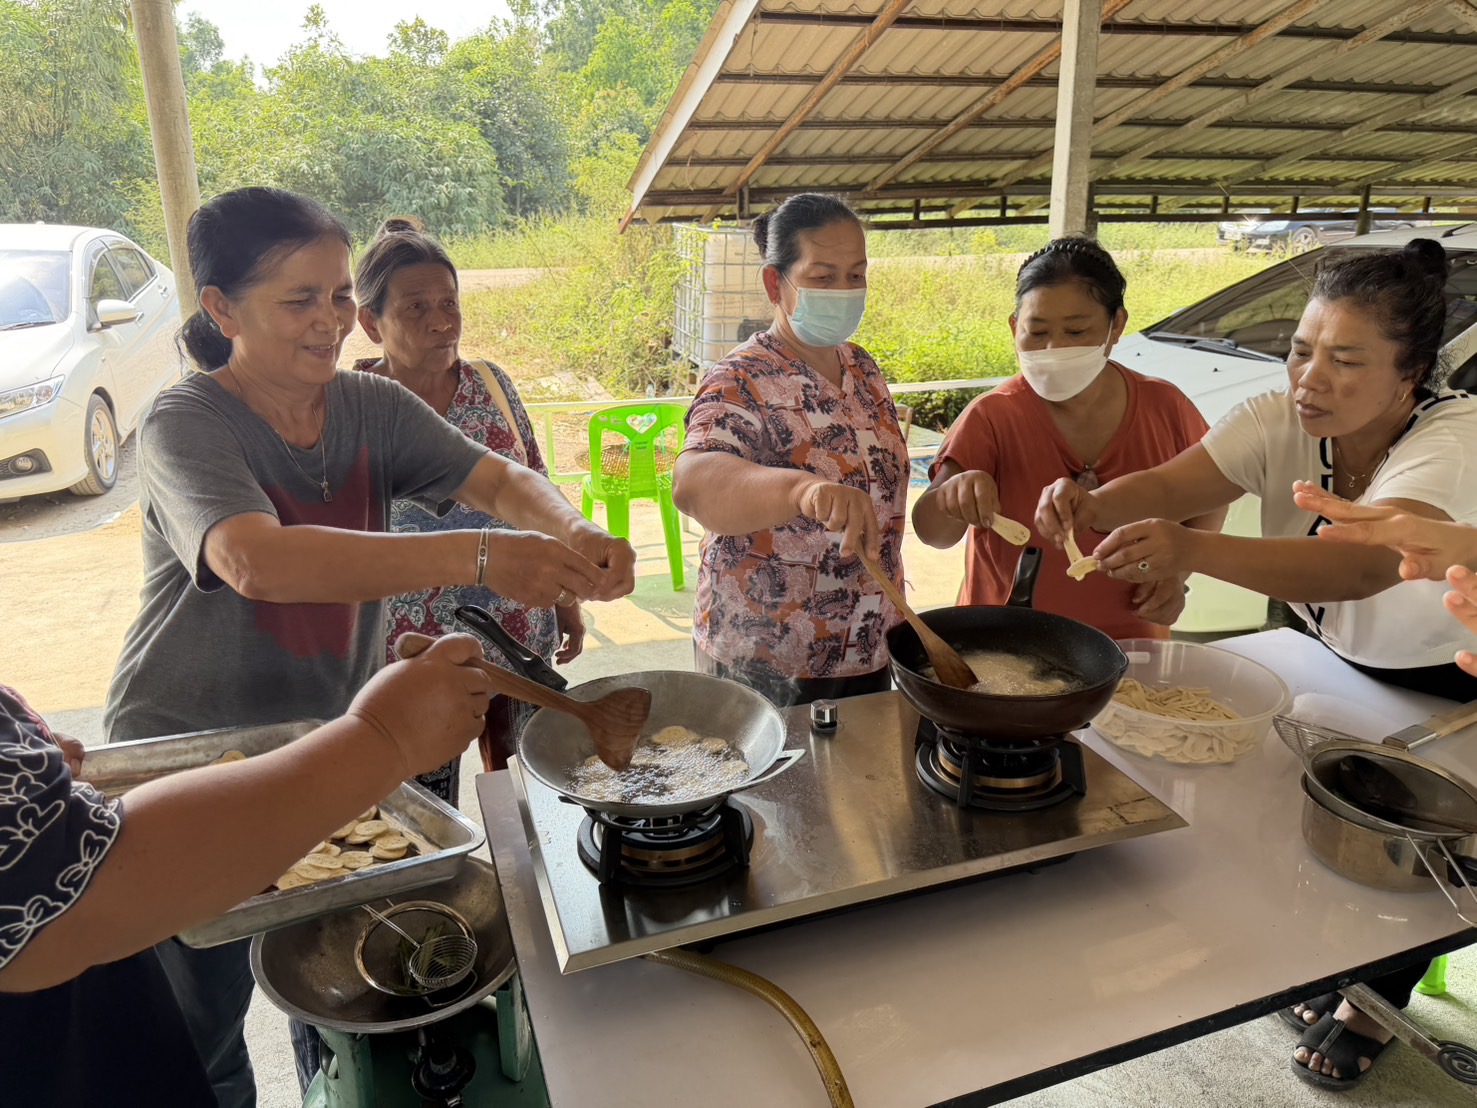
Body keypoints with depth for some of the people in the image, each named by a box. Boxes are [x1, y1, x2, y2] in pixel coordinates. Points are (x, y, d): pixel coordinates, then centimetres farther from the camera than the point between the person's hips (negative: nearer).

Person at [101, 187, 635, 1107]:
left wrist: (570, 532, -37)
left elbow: (498, 476, -13)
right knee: (204, 1018, 14)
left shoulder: (372, 405, -3)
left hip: (337, 737, 4)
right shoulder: (188, 424, -19)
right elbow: (258, 561, -37)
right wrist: (477, 557, -48)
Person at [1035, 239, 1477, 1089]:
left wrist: (1194, 549, -69)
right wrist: (1092, 505, -59)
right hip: (1338, 660, 4)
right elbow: (1171, 483, -36)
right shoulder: (1281, 422, -21)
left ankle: (1373, 1006, 38)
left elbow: (1366, 564, -54)